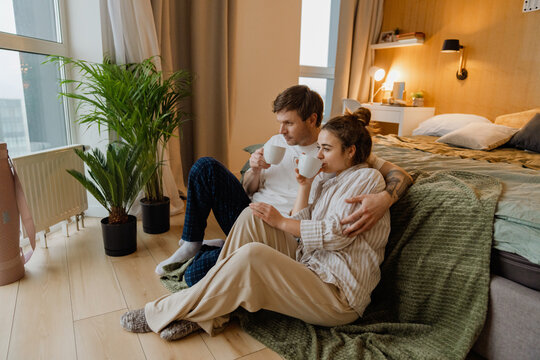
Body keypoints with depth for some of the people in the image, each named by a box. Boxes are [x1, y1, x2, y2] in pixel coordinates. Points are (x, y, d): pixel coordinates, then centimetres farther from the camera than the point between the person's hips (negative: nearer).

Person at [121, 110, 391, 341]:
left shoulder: (367, 178, -6)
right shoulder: (327, 180, 18)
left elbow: (336, 234, -18)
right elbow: (301, 227, 9)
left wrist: (280, 222, -12)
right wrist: (304, 186, 1)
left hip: (338, 296, -8)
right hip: (308, 269, 8)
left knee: (251, 256, -30)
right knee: (251, 216, -9)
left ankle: (162, 314, -11)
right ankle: (206, 312, -10)